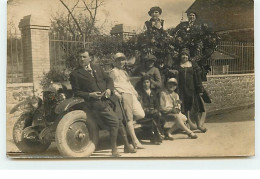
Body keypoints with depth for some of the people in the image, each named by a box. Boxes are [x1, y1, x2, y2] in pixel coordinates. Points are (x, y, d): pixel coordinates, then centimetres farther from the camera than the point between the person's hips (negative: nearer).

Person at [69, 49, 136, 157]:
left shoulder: (97, 67, 18)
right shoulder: (75, 74, 3)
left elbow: (108, 79, 20)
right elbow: (76, 92, 1)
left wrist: (109, 89, 0)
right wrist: (90, 94, -12)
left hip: (108, 99, 6)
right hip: (96, 102, -6)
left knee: (120, 121, 7)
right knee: (114, 122, -17)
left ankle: (127, 146, 23)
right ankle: (114, 150, -2)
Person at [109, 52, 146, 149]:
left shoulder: (124, 72, 30)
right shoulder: (113, 71, 4)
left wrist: (135, 92, 17)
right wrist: (116, 94, -17)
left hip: (131, 94, 8)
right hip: (124, 94, -8)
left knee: (140, 115, -6)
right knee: (129, 117, -14)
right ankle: (135, 141, -16)